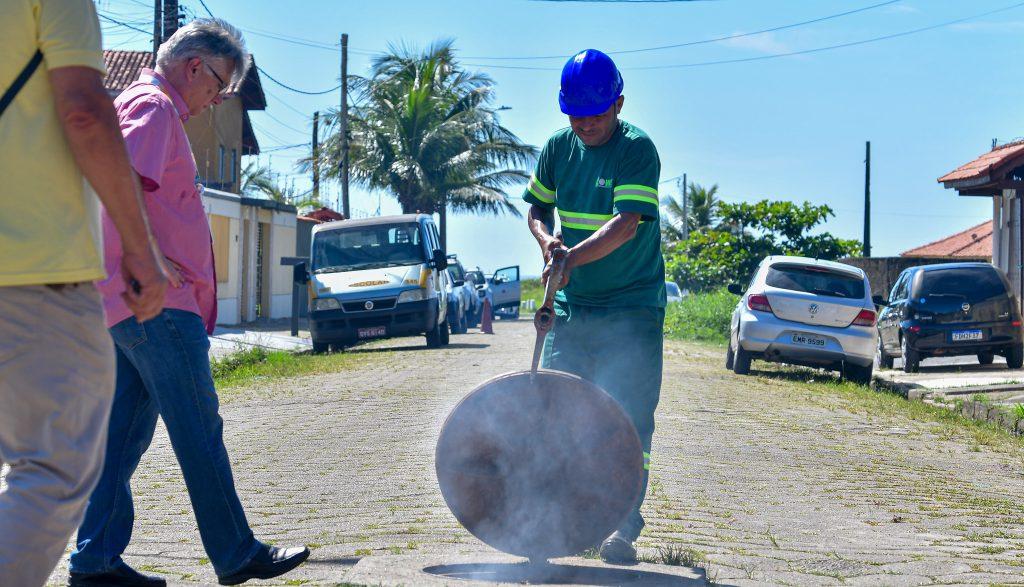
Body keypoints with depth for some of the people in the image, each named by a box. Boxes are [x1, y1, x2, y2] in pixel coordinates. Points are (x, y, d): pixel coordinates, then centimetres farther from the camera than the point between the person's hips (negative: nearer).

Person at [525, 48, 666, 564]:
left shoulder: (637, 149, -13)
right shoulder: (559, 147, 4)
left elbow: (626, 225, -25)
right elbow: (538, 207, 16)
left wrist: (572, 258, -37)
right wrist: (546, 238, -7)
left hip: (632, 310, -5)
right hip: (570, 305, 5)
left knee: (628, 420, -6)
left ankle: (623, 528, -1)